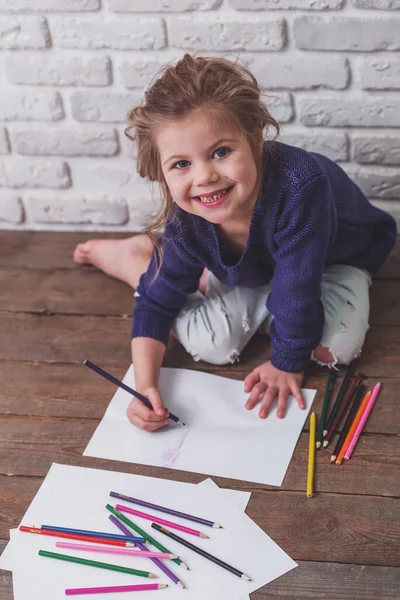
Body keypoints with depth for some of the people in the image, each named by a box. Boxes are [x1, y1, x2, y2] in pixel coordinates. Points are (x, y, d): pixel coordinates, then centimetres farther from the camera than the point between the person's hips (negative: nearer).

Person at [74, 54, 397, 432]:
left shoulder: (299, 186, -48)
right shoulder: (185, 220, -31)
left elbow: (297, 290, -37)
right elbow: (156, 301, -18)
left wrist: (287, 363, -25)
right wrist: (145, 385, -30)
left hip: (336, 257, -1)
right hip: (254, 269, 2)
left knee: (335, 347, -26)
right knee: (210, 345, -18)